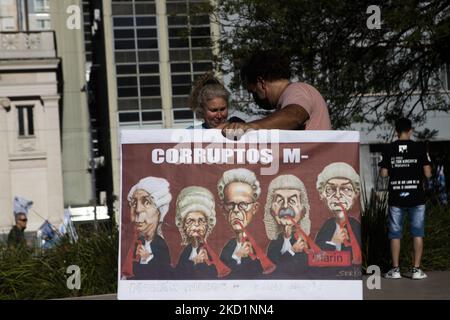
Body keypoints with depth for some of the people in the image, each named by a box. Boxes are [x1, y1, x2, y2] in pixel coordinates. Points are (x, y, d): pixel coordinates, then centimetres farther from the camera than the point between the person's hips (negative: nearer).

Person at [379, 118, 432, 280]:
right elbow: (427, 173, -5)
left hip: (396, 198, 1)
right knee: (417, 233, 6)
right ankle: (416, 269, 3)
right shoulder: (419, 148, -3)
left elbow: (383, 173, -1)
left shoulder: (389, 149, 0)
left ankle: (395, 269, 7)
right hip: (416, 197, -1)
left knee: (395, 233, 7)